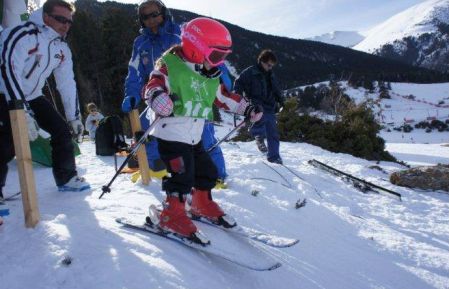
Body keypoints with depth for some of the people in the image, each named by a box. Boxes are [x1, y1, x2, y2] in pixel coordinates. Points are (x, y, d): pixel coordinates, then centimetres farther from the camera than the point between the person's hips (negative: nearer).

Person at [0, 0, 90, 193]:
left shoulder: (62, 48, 0)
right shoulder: (22, 35, -24)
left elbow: (67, 83, 5)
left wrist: (74, 116, 4)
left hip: (33, 96, 7)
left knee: (62, 130, 0)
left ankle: (67, 178, 14)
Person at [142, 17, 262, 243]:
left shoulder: (210, 77, 12)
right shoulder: (169, 65, -12)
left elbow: (223, 97, 22)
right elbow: (153, 85, -25)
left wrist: (247, 109, 22)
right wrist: (157, 96, -49)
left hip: (194, 136, 8)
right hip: (171, 134, -8)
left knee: (206, 172, 13)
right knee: (183, 175, -14)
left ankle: (202, 206, 35)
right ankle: (172, 215, 4)